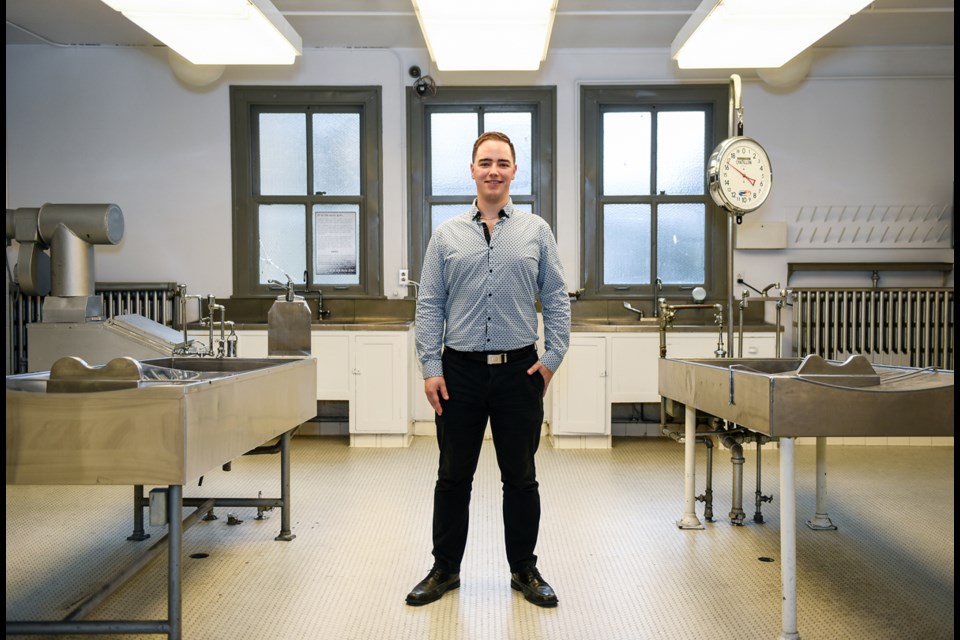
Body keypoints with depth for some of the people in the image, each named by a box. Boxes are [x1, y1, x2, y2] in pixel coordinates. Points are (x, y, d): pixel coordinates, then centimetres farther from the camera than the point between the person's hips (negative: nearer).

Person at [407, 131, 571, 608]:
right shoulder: (447, 235, 6)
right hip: (460, 371, 1)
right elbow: (429, 305, 4)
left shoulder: (536, 232, 6)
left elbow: (556, 300, 6)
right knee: (453, 476, 9)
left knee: (520, 476, 10)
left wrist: (553, 357, -3)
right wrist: (431, 367, -4)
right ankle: (445, 569, 26)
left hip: (519, 370, 0)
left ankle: (525, 571, 26)